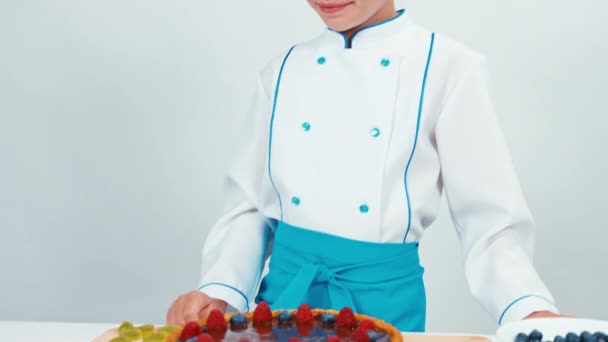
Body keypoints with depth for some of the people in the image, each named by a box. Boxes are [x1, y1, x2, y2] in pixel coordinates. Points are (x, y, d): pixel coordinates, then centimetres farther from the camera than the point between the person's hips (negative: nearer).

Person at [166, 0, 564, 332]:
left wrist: (529, 308, -22)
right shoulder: (284, 71, 2)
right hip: (287, 288, 3)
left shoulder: (450, 67, -8)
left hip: (383, 295, -2)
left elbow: (489, 217, -8)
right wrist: (222, 290, -9)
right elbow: (250, 203, 5)